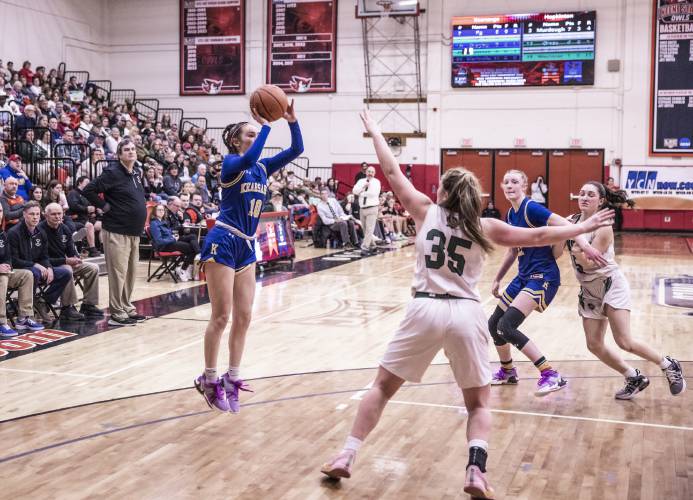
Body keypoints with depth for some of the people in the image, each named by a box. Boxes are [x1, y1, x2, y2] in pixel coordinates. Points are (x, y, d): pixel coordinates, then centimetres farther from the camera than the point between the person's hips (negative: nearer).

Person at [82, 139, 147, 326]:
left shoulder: (137, 174, 13)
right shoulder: (112, 173, -10)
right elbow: (88, 191, -15)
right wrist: (105, 206, -12)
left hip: (134, 232, 8)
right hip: (117, 231, -8)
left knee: (130, 272, 13)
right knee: (118, 273, -4)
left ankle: (127, 308, 23)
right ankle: (117, 313, 2)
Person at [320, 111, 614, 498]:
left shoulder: (426, 211, 6)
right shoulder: (484, 227, 6)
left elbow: (393, 173, 12)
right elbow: (538, 237, 9)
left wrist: (375, 132, 24)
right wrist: (582, 228, 21)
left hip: (425, 309, 0)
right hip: (467, 313, 0)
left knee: (383, 386, 16)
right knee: (479, 402, 16)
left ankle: (347, 457, 14)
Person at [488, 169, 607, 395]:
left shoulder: (531, 208, -14)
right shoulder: (511, 215, 11)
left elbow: (563, 224, -26)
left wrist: (584, 245, -42)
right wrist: (497, 279, 27)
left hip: (543, 277, -9)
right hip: (524, 276, 9)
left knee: (506, 326, -21)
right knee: (493, 324, 14)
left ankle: (552, 375, -15)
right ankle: (507, 372, 37)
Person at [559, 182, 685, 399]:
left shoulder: (603, 228, -18)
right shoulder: (571, 221, -1)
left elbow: (588, 263, -22)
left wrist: (575, 247, -35)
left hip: (611, 285, -6)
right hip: (589, 291, 7)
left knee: (624, 342, -13)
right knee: (594, 344, 2)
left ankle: (669, 366, 10)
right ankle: (635, 378, 19)